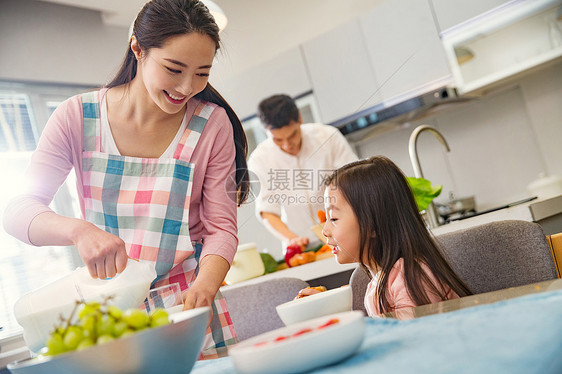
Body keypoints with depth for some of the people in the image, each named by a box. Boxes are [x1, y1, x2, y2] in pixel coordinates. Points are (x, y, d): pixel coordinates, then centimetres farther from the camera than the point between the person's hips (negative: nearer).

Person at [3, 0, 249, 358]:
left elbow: (221, 227, -6)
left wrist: (204, 286, -26)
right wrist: (79, 230, -33)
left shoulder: (212, 124, -8)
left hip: (188, 305, 0)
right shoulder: (78, 117, -7)